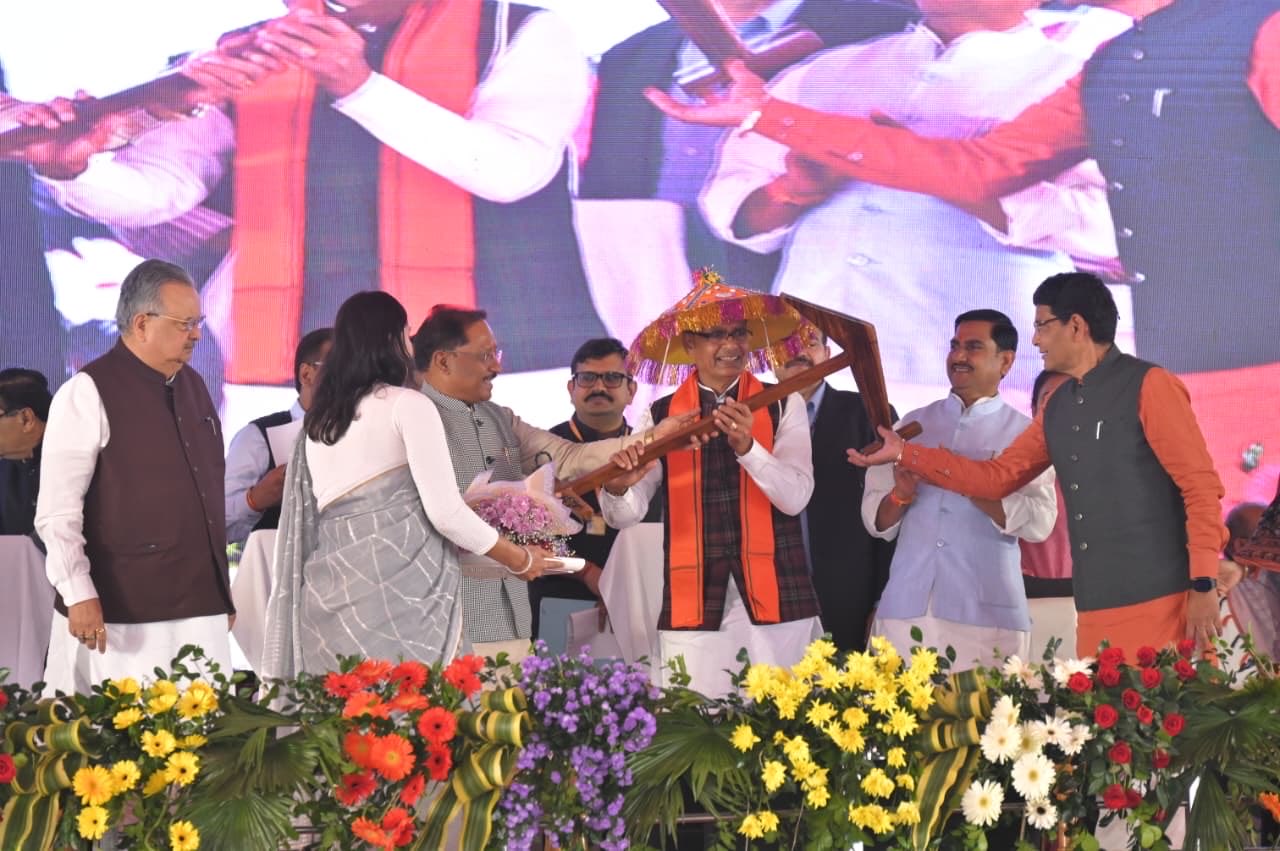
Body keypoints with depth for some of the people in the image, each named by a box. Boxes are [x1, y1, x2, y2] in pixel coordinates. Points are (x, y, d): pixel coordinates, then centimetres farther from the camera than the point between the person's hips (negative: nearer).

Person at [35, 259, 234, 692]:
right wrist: (79, 594, -18)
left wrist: (223, 589, 22)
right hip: (123, 617, -7)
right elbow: (57, 509, -11)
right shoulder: (89, 393, -7)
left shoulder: (193, 386, 16)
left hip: (201, 608, 7)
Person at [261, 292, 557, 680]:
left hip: (331, 594, 6)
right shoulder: (407, 405, -3)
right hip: (400, 591, -6)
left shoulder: (316, 422, 15)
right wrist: (521, 560, 2)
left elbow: (308, 522, 15)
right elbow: (444, 511, -9)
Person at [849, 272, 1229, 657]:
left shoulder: (1148, 385, -5)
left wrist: (1204, 585, -14)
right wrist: (905, 454, 19)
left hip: (1158, 604, -7)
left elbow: (1201, 486, -8)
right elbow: (997, 477, 22)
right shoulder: (1057, 408, 17)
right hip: (1095, 611, 7)